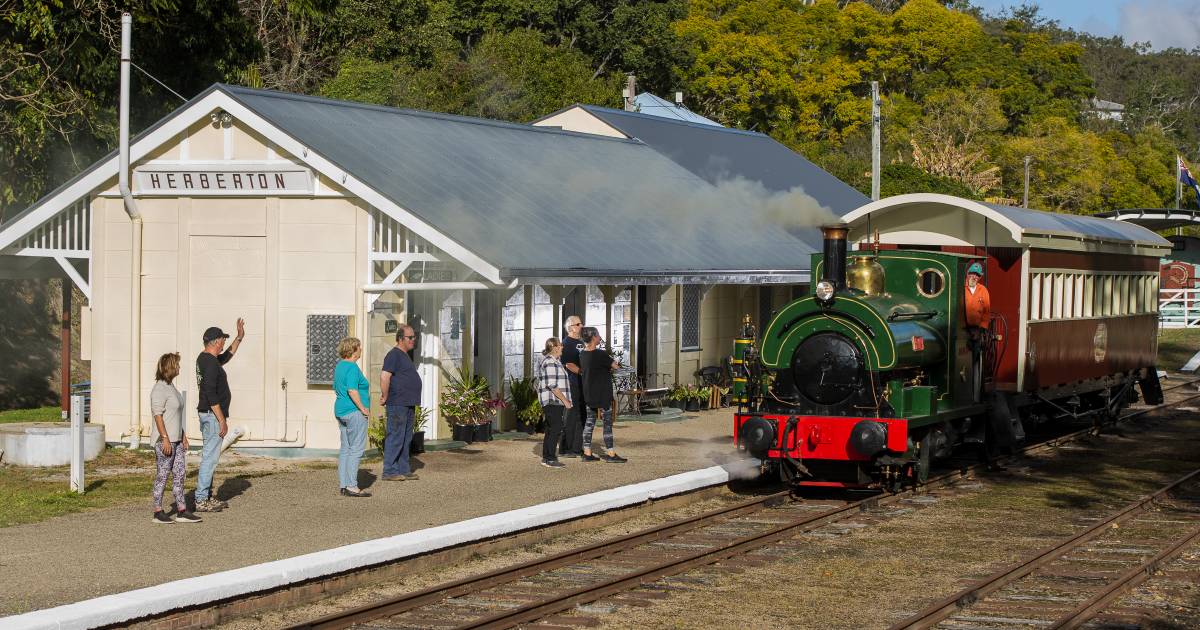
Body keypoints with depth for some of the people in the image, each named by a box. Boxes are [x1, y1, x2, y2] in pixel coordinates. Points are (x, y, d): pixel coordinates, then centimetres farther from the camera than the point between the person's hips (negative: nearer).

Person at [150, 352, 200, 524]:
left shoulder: (171, 387, 16)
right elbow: (158, 415, -20)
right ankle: (158, 512, 4)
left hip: (176, 439, 10)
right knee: (163, 474, -3)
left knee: (179, 473, 8)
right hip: (164, 440, -10)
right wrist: (165, 438, -23)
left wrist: (183, 435, 22)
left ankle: (182, 511, 11)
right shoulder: (159, 389, -15)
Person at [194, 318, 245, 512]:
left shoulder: (204, 358, 13)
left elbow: (226, 356, 35)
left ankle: (207, 497, 22)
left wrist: (240, 338, 34)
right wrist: (222, 420, -22)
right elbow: (211, 394, -24)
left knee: (209, 456, 16)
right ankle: (201, 500, -8)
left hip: (207, 414, 11)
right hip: (213, 415, -11)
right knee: (210, 457, -9)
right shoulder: (210, 363, -19)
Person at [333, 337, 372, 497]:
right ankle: (351, 486, -11)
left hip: (340, 410, 10)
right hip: (354, 412, -10)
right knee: (356, 449, -8)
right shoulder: (352, 367, -16)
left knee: (345, 448, 12)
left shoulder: (340, 366, 14)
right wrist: (363, 408, -17)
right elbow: (352, 390, -25)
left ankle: (343, 484, 12)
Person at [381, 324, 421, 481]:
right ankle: (389, 471, -6)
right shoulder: (394, 355, -12)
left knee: (406, 439, 13)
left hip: (408, 404, 10)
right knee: (395, 438, -8)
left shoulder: (405, 355, 19)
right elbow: (384, 377, -22)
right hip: (398, 404, -10)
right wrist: (385, 397, -16)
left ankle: (404, 469, 19)